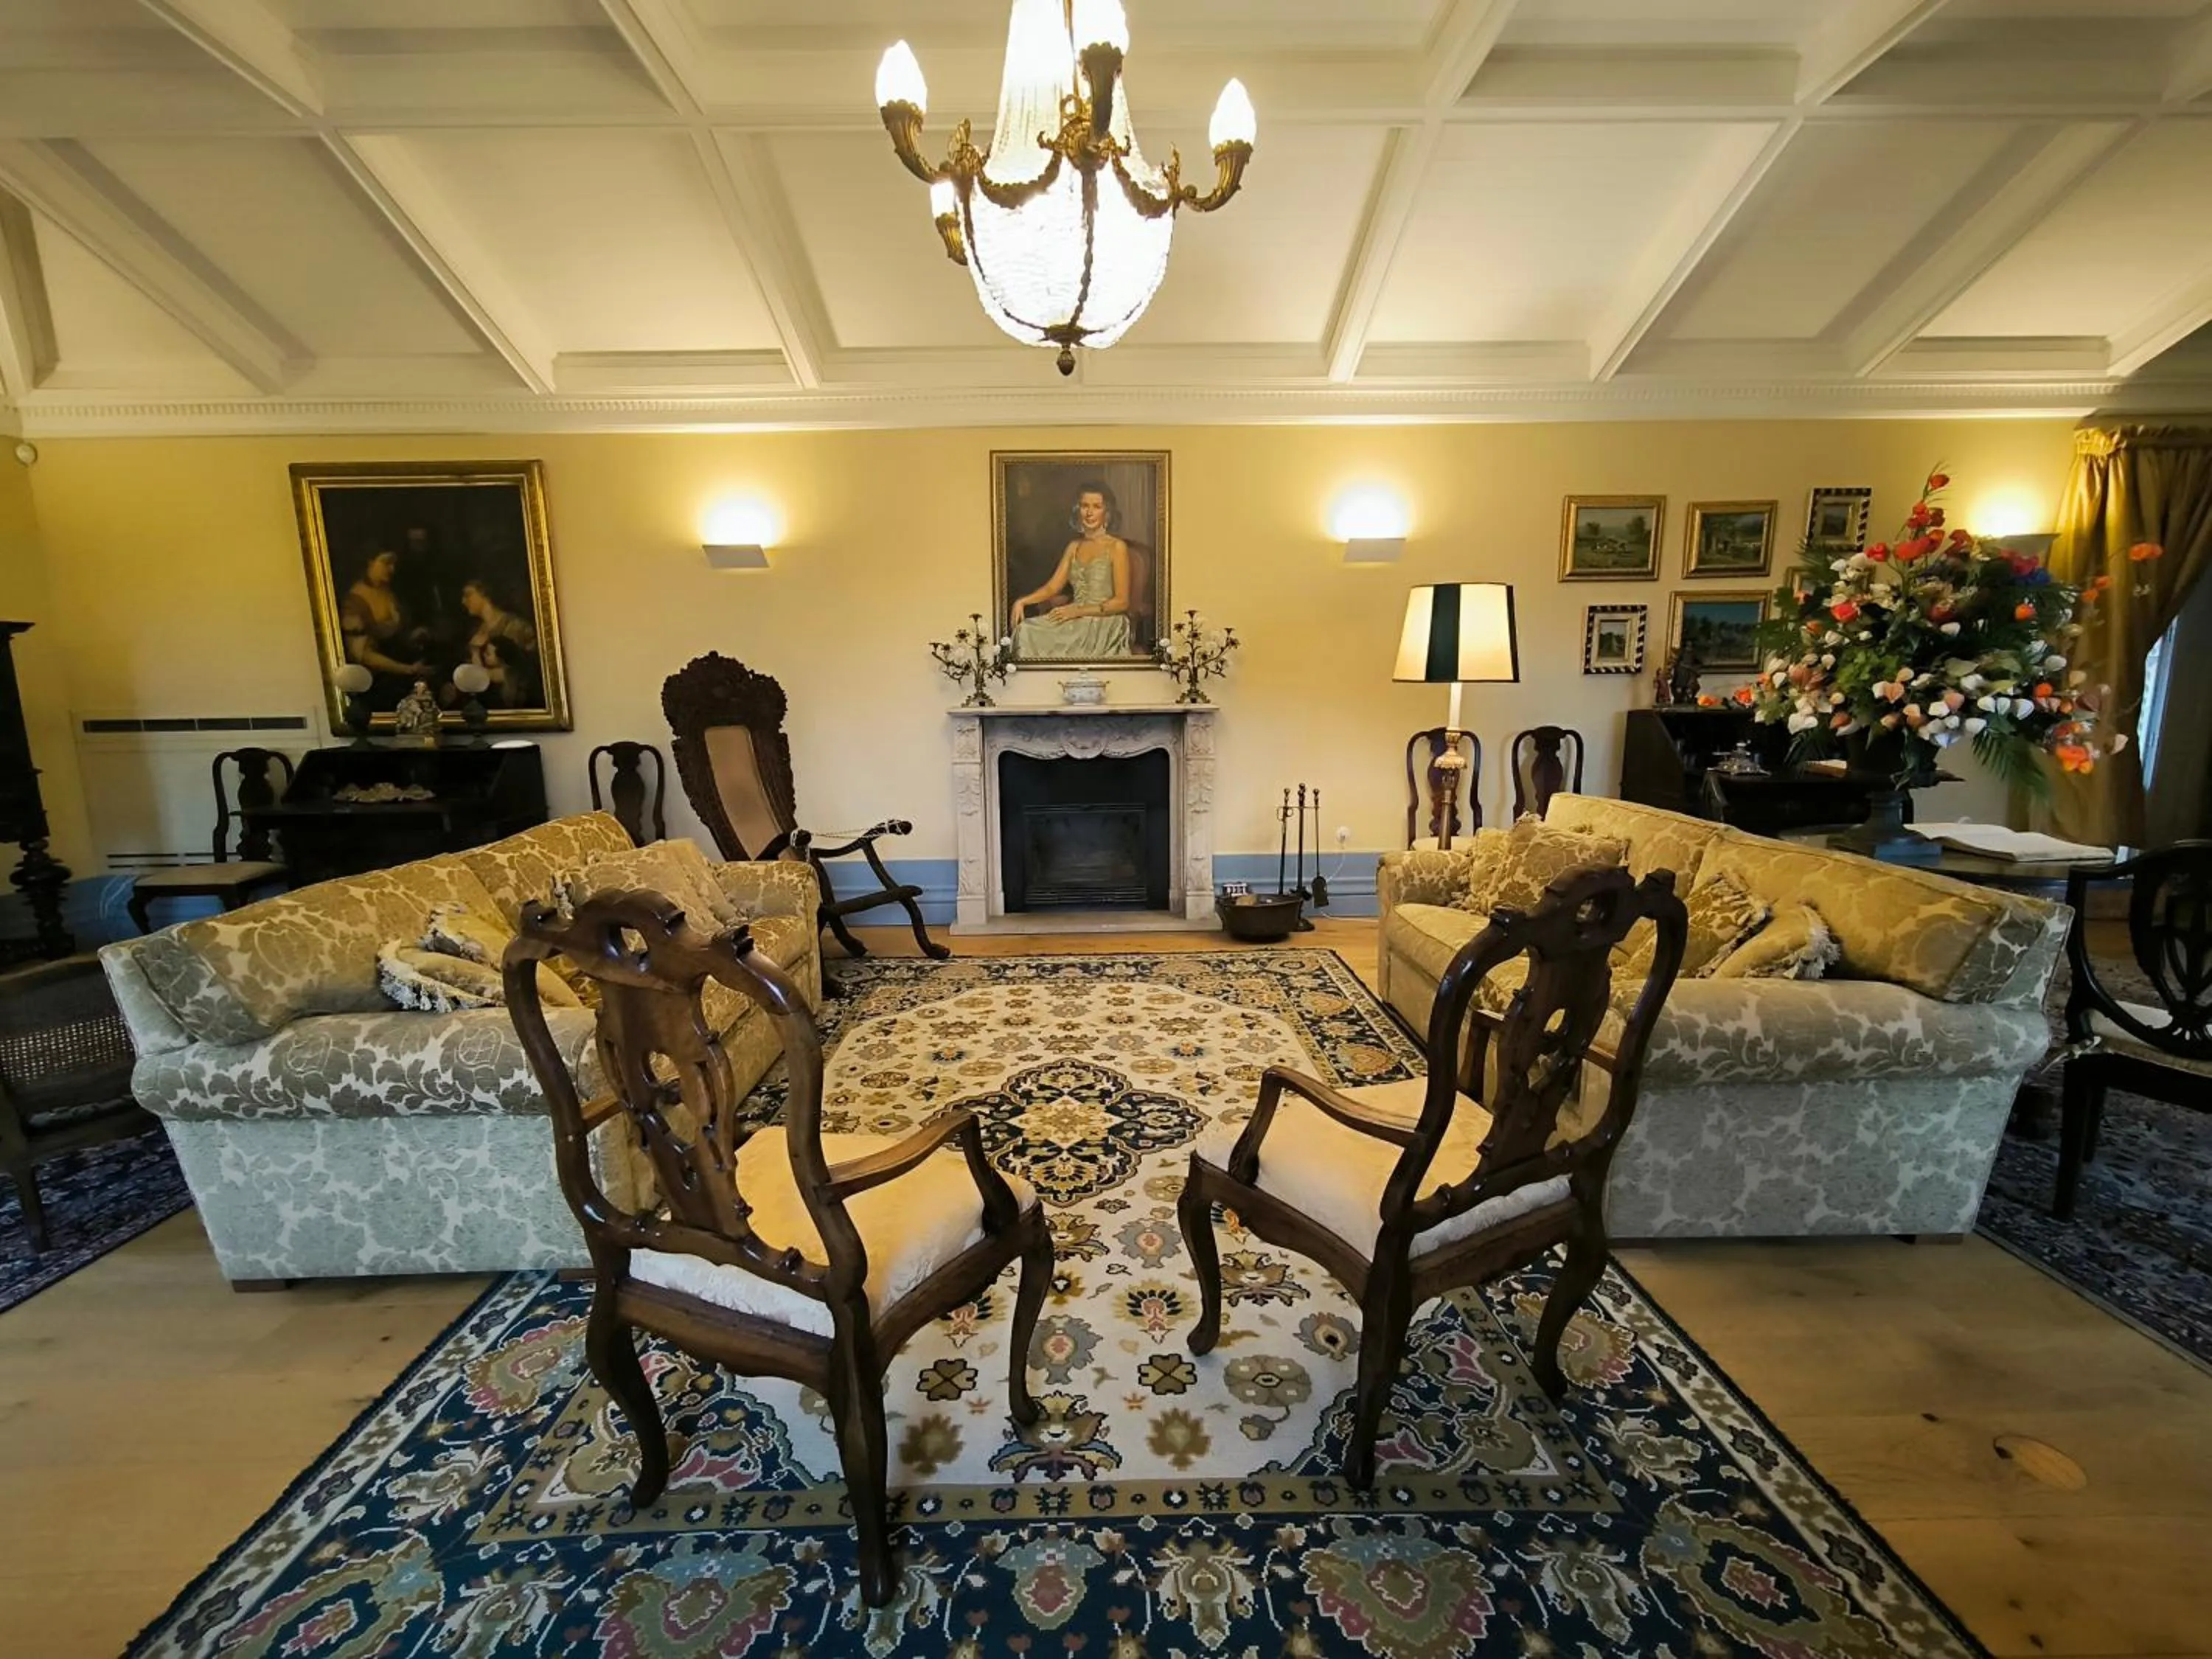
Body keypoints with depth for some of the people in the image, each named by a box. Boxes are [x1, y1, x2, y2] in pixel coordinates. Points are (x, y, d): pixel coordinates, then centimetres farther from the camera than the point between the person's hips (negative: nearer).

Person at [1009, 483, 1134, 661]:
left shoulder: (1116, 547, -2)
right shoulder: (1074, 546, 17)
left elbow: (1121, 602, -7)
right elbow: (1052, 587, 9)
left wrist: (1078, 611, -15)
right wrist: (1022, 601, -9)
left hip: (1105, 623, -5)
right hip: (1076, 623, 5)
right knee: (1026, 630, -20)